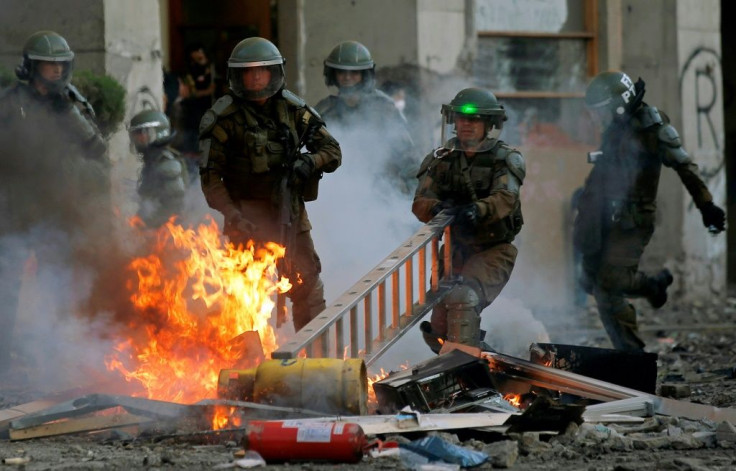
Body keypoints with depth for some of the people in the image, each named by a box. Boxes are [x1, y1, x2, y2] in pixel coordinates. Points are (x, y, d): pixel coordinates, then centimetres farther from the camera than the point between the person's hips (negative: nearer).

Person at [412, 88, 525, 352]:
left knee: (463, 298, -31)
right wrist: (437, 208, -31)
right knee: (439, 331, 4)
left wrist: (479, 210, -46)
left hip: (494, 249, -5)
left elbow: (506, 198, -24)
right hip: (455, 249, 5)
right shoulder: (442, 160, 7)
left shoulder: (506, 161, -4)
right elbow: (420, 203, -5)